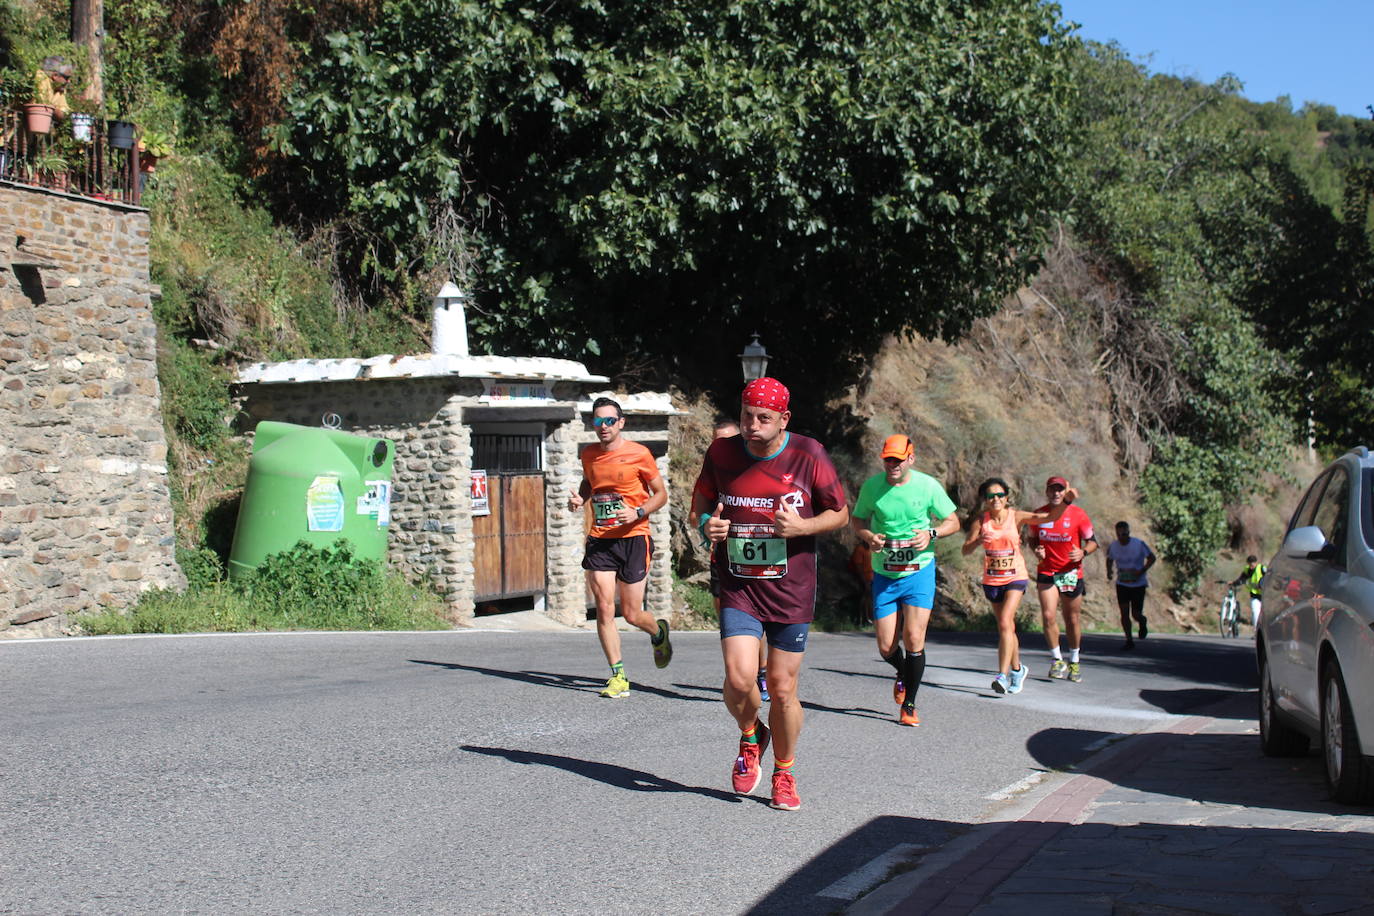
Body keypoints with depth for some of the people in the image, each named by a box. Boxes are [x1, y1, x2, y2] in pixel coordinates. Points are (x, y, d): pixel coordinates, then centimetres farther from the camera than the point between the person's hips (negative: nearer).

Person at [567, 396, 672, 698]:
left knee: (631, 614, 1)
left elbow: (661, 494, 1)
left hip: (633, 538, -3)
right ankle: (618, 676, 0)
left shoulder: (639, 454, -5)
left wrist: (638, 513, -16)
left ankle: (659, 632, 37)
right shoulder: (589, 455, 8)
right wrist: (579, 498, 5)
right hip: (599, 540, 4)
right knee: (604, 609, -8)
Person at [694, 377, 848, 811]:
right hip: (738, 588, 1)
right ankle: (750, 738, 19)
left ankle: (784, 773, 27)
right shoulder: (721, 453, -1)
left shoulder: (809, 455, -6)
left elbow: (840, 513, 3)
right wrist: (707, 523, -8)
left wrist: (802, 526, -16)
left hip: (791, 591, -1)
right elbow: (702, 500, 16)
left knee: (783, 688, 4)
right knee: (739, 679, -15)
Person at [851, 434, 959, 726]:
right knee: (886, 647, 1)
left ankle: (909, 705, 4)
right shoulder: (872, 486, -3)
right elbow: (857, 520, 11)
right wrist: (868, 536, -11)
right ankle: (903, 674, 38)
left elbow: (953, 522, 5)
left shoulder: (928, 486, -6)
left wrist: (931, 533, -15)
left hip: (919, 572, -2)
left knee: (914, 639, -13)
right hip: (884, 575, 2)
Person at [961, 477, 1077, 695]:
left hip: (1016, 577, -3)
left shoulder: (1016, 516, -7)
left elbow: (1050, 517, -17)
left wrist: (1066, 502, -34)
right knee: (1006, 628, 14)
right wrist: (979, 540, -27)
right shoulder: (981, 521, -2)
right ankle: (1017, 669, 34)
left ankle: (1003, 675, -22)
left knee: (1005, 623, -19)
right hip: (992, 579, 3)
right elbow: (966, 550, -6)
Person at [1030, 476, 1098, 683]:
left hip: (1071, 573, -1)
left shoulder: (1078, 514, -6)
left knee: (1072, 620, 7)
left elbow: (1092, 541, 0)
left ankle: (1074, 662, 24)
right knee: (1048, 616, -12)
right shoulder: (1039, 515, 0)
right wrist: (1036, 550, -8)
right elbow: (1033, 539, 14)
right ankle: (1057, 660, 4)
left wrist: (1083, 552, -21)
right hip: (1046, 572, 1)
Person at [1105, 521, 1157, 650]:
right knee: (1124, 613, -8)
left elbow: (1152, 558, -4)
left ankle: (1143, 622, 36)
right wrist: (1109, 572, -6)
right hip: (1122, 584, 2)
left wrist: (1142, 571, -18)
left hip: (1138, 584, -2)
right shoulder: (1112, 546, -6)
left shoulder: (1139, 544, -15)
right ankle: (1129, 641, 3)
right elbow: (1109, 559, 13)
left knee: (1136, 614, -2)